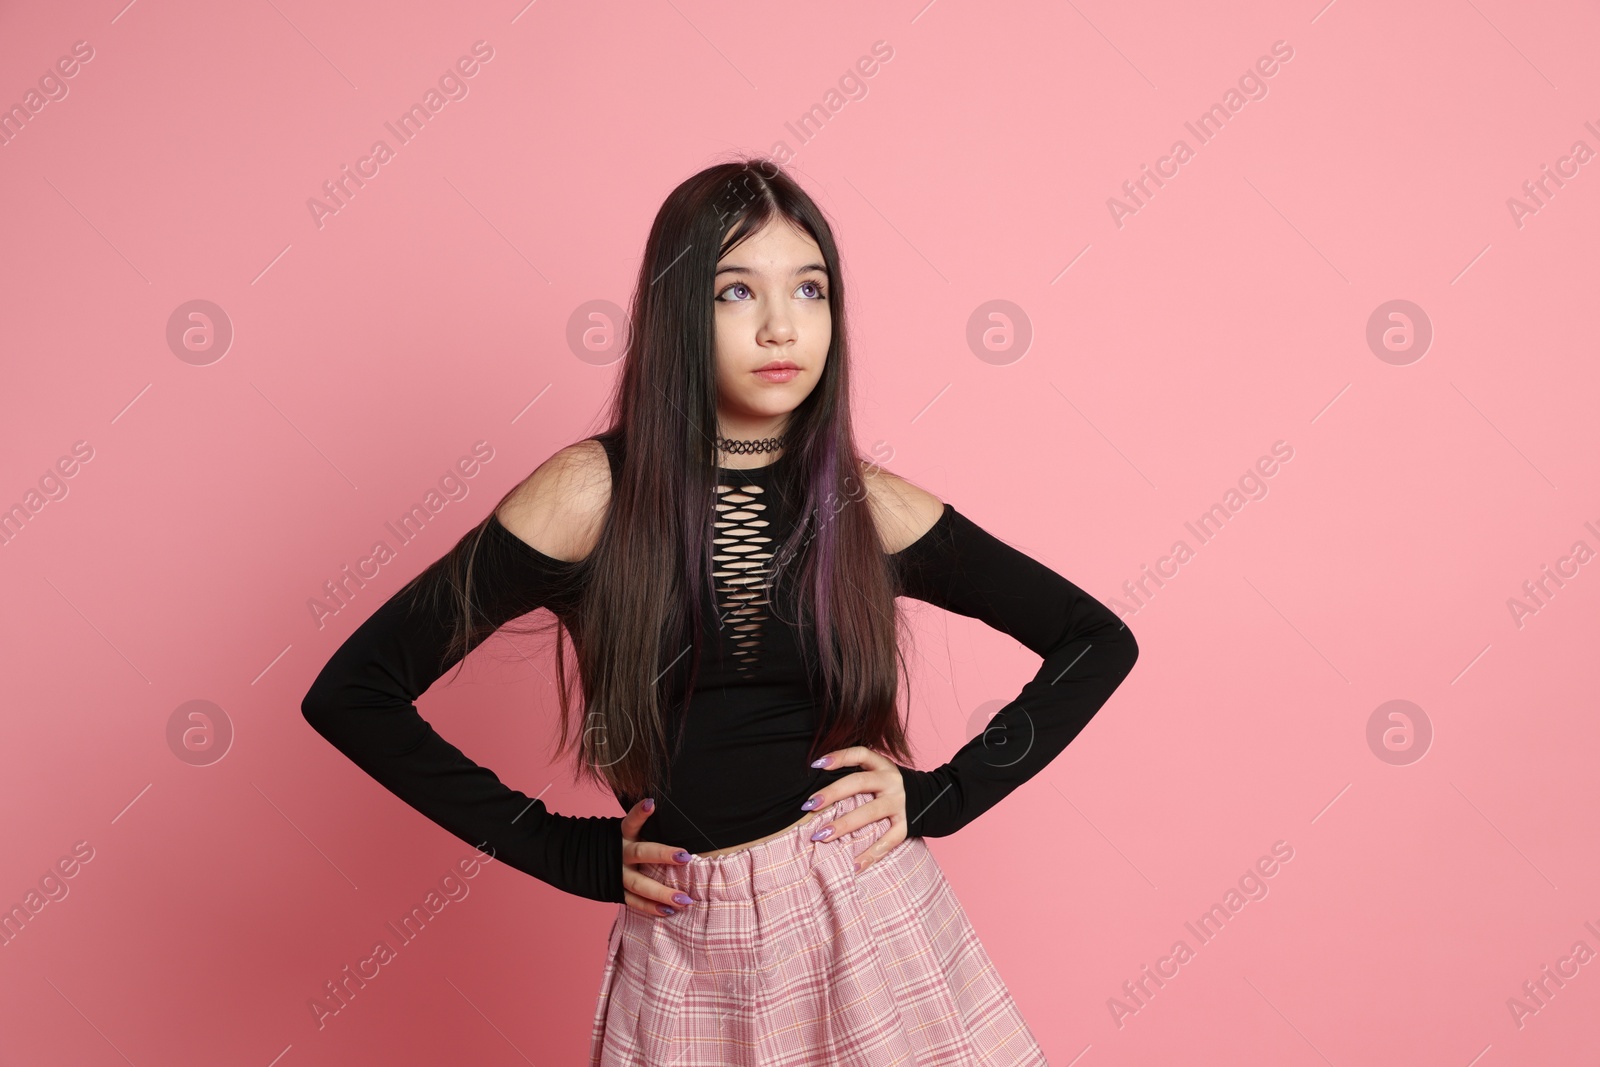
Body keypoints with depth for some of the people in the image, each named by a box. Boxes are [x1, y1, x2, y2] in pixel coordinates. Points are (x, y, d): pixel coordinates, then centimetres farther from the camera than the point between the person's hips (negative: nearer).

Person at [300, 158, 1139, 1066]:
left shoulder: (869, 505, -3)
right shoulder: (593, 495, -9)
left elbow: (1099, 641, 6)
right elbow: (351, 693, -6)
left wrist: (941, 796, -4)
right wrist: (564, 850, -7)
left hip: (871, 919, 2)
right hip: (688, 951, -1)